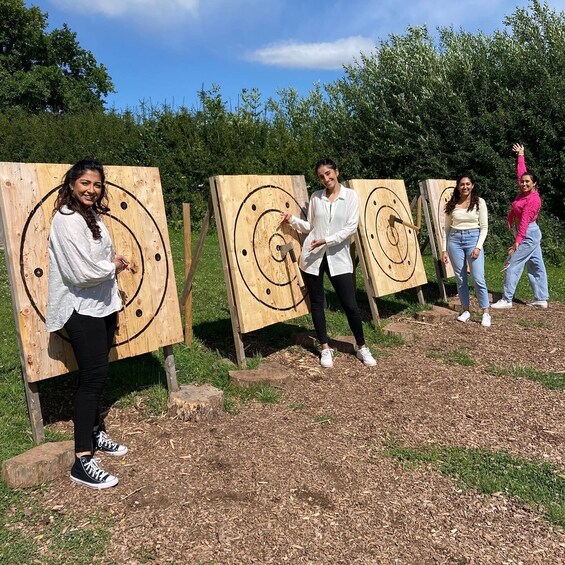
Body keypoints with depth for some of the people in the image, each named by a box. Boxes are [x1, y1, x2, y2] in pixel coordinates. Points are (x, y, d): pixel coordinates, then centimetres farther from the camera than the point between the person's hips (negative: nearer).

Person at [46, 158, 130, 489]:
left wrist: (114, 299, 12)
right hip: (81, 310, -8)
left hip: (103, 306, 8)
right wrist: (114, 266, -8)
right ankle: (83, 461, -1)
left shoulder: (93, 216, 10)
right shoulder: (66, 220, -17)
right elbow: (82, 272, -24)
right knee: (93, 377, -8)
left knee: (98, 373, 15)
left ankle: (95, 433, 32)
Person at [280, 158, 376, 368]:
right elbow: (309, 226, 12)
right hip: (312, 256, 3)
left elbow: (351, 227, -9)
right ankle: (325, 348, 21)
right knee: (317, 303, 7)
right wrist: (292, 219, -4)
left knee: (350, 305, -2)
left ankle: (361, 347, 17)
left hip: (338, 257, -2)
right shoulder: (316, 197, 6)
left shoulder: (350, 196, -2)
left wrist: (327, 240, -17)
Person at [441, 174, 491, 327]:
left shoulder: (479, 202, 0)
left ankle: (486, 314, 2)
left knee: (478, 278, -7)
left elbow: (484, 227, -1)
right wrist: (444, 249, 2)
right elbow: (446, 228, 8)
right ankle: (466, 310, 18)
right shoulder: (452, 204, 5)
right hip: (455, 240, 2)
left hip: (473, 239, -2)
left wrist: (478, 247, -10)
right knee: (460, 278, 6)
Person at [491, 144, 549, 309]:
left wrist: (517, 241, -32)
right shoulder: (525, 191, 2)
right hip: (530, 234, 9)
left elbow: (525, 222, -27)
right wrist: (520, 155, 26)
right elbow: (521, 172, 17)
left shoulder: (533, 200, -21)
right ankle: (541, 299, 17)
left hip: (529, 234, -9)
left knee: (512, 265, -7)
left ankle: (507, 300, -3)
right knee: (536, 265, 10)